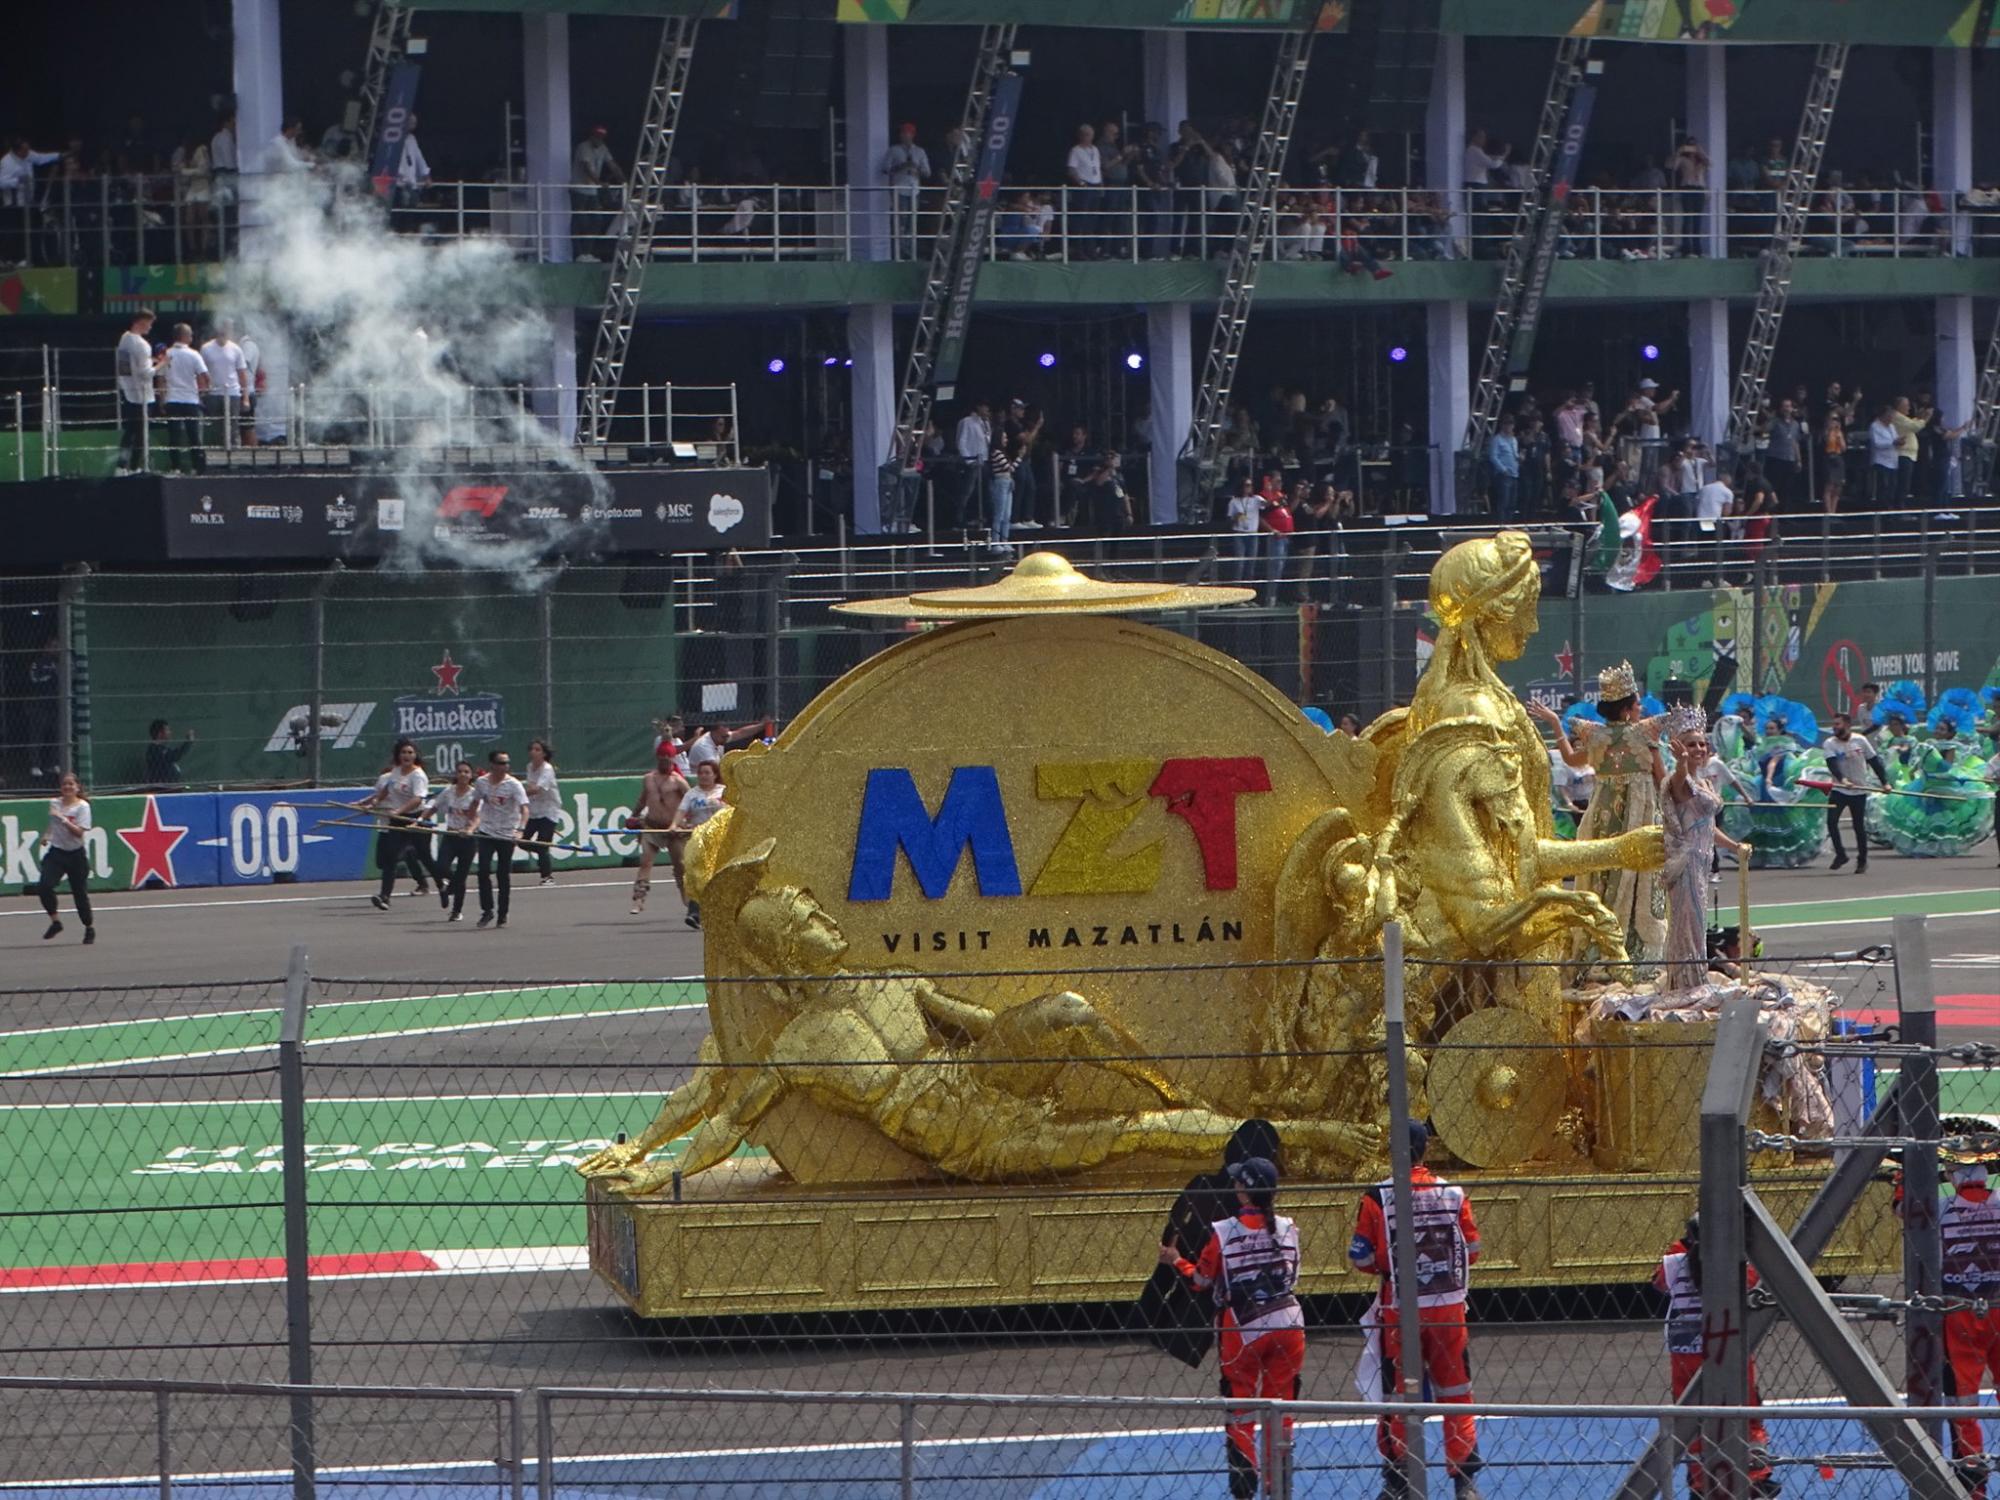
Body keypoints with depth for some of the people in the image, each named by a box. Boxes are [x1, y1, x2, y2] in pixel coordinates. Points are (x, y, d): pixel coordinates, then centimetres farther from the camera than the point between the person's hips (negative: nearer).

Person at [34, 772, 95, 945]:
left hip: (76, 855, -3)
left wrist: (63, 819, -25)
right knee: (43, 887, -19)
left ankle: (89, 929, 23)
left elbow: (79, 833, -18)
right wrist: (47, 836, 10)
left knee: (80, 893, 2)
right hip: (56, 853, 3)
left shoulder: (83, 806, -8)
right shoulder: (54, 803, 5)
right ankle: (55, 921, -1)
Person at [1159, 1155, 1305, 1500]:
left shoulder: (1223, 1232, -12)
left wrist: (1176, 1261, 16)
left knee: (1240, 1407, 7)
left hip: (1243, 1331, -3)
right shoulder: (1287, 1229, -1)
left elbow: (1202, 1281, -2)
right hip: (1288, 1324, 3)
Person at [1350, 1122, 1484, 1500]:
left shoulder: (1377, 1197, -9)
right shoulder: (1452, 1193, -2)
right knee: (1455, 1391, 9)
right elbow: (1471, 1250, 4)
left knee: (1397, 1393, 9)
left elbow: (1362, 1257, -6)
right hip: (1448, 1306, 2)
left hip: (1400, 1309, -2)